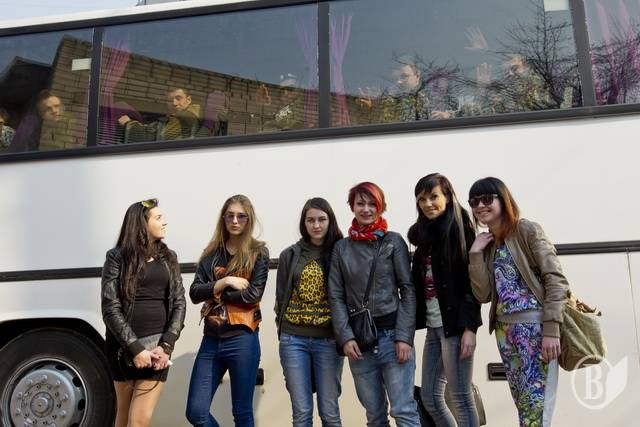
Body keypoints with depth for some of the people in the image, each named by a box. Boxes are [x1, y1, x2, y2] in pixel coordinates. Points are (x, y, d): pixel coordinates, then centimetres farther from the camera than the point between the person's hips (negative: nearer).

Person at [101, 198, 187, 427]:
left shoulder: (169, 258, 10)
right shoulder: (117, 257, -2)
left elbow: (179, 304, 5)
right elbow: (110, 309, -8)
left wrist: (166, 346, -8)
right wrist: (135, 348, -14)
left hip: (157, 344, 2)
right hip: (125, 346, -2)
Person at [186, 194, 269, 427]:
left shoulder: (258, 252, 0)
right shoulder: (211, 253, 10)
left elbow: (254, 294, -12)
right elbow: (194, 293, 1)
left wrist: (213, 292, -6)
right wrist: (224, 282, -13)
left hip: (242, 340, -4)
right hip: (211, 340, 4)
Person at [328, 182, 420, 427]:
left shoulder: (394, 242, 4)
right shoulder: (341, 248, 9)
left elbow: (408, 290, 0)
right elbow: (336, 296, 6)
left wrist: (404, 336, -9)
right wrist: (345, 337, -6)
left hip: (392, 334, -2)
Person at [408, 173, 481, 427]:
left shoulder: (459, 228, -5)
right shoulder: (425, 234, 14)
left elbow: (472, 280, -11)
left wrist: (469, 328, -17)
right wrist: (416, 324, 9)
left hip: (455, 325, -7)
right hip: (433, 326, 7)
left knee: (460, 397, -1)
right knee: (430, 399, 9)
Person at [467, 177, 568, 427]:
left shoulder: (527, 230, -3)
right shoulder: (487, 244, 14)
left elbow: (556, 279, -11)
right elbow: (484, 295, 5)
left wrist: (552, 330, -18)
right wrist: (476, 254, -2)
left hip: (535, 325, -6)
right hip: (505, 329, 6)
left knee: (535, 407, -8)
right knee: (523, 404, 12)